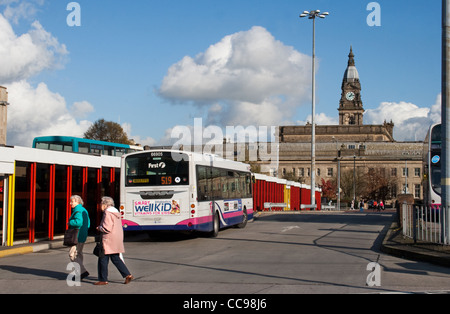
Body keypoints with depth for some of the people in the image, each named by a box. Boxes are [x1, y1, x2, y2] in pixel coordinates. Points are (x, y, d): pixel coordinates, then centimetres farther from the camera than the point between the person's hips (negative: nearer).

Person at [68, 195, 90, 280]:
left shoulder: (78, 211, -15)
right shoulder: (84, 210, 17)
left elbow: (78, 222, -30)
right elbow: (88, 224, 21)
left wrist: (69, 223, -15)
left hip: (77, 236, -10)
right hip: (83, 235, 10)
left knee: (72, 254, -7)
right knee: (78, 254, 15)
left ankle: (83, 272, -14)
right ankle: (78, 274, 20)